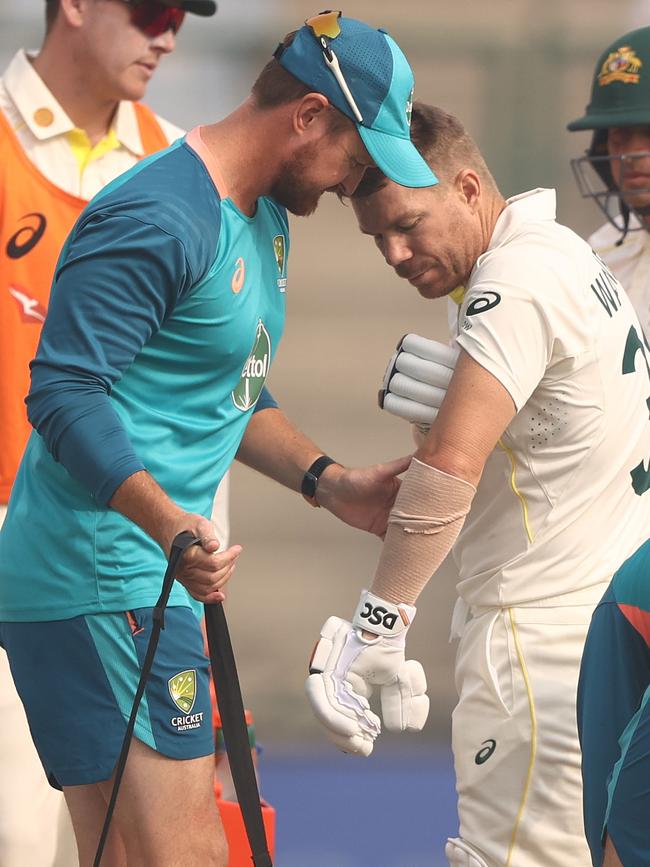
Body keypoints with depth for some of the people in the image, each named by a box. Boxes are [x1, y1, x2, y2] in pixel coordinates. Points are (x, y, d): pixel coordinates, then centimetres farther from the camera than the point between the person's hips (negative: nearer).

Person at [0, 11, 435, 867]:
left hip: (155, 585, 11)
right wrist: (170, 523, -36)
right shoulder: (159, 220, -17)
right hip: (99, 592, -11)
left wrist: (330, 484, 19)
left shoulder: (262, 219, 18)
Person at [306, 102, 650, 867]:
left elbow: (451, 467, -25)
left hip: (546, 629, -10)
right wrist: (442, 405, -2)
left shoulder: (517, 280, -16)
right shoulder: (565, 257, 15)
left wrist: (377, 626, -26)